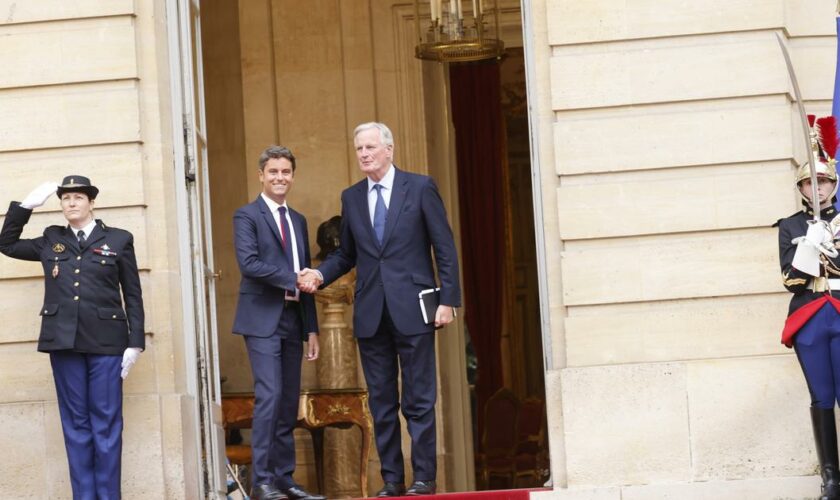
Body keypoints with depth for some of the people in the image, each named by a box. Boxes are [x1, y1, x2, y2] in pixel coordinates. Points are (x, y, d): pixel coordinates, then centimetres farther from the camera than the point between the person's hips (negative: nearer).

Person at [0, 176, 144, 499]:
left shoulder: (119, 240, 6)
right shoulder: (51, 240, 13)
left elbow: (133, 296, 5)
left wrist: (135, 343, -3)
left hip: (105, 340, -2)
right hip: (63, 340, 2)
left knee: (106, 422, -1)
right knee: (75, 423, 5)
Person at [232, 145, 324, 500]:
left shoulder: (298, 221, 19)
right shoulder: (247, 216, -1)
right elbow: (249, 263, -17)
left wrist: (312, 328, 14)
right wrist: (292, 279, -14)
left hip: (292, 322, 7)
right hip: (263, 320, -7)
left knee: (289, 404, 6)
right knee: (269, 397, -14)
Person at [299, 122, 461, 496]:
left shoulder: (420, 187, 1)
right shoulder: (351, 198, 12)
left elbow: (444, 247, -1)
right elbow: (346, 254, 17)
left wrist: (448, 299, -7)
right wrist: (320, 274, -3)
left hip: (412, 310, -4)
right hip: (370, 314, 4)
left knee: (419, 398, -1)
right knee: (381, 401, 6)